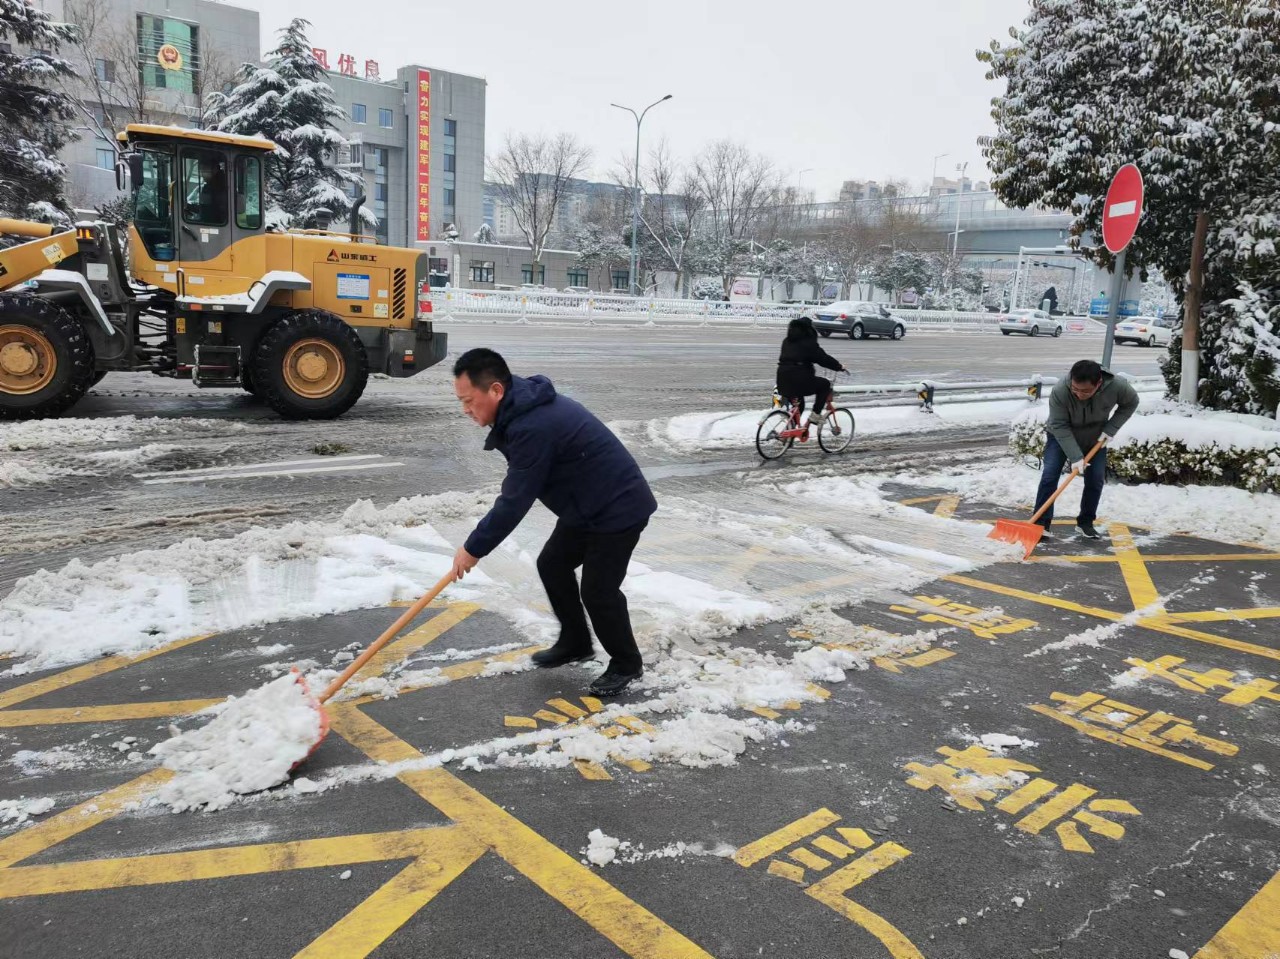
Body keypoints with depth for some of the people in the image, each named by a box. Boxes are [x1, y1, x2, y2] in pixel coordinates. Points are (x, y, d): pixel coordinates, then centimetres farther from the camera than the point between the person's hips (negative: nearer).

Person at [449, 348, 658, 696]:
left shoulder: (532, 427, -30)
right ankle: (575, 642, 31)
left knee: (598, 589, -6)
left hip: (619, 508, -10)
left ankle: (626, 665, 15)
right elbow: (518, 489, 16)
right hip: (586, 505, 10)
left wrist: (473, 549, -14)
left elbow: (516, 501, -25)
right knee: (552, 565, 14)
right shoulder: (524, 406, 3)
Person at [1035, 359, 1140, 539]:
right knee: (1049, 476, -13)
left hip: (1095, 438, 2)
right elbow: (1059, 426, -30)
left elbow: (1130, 403, -8)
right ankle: (1041, 524, -9)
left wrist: (1111, 429, -17)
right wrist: (1075, 456, -35)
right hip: (1061, 437, -2)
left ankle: (1085, 522, 15)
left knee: (1096, 480, -1)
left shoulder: (1116, 386, -31)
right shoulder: (1059, 391, -38)